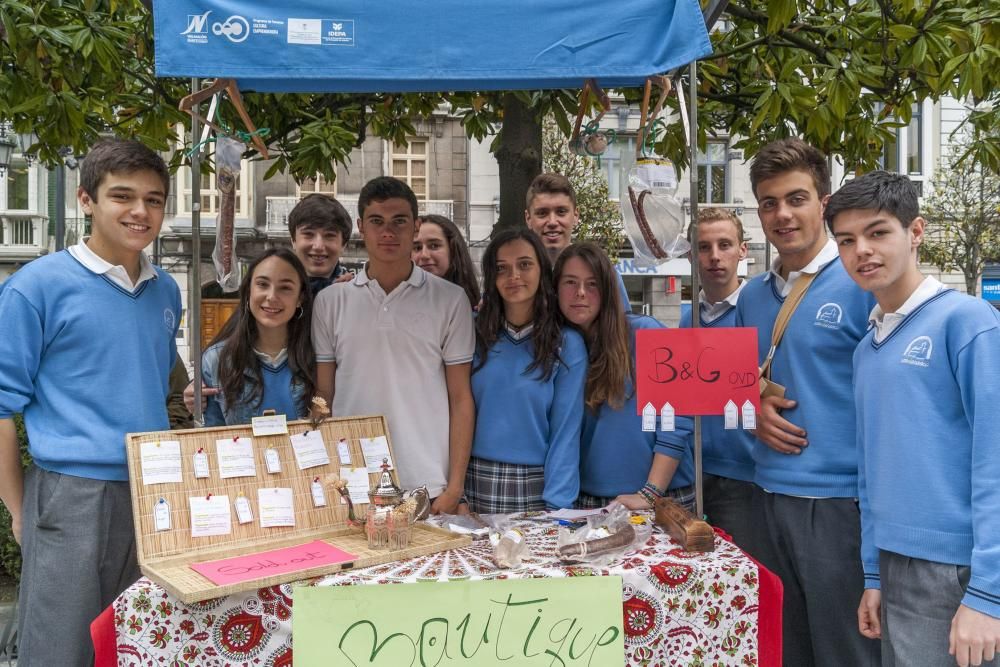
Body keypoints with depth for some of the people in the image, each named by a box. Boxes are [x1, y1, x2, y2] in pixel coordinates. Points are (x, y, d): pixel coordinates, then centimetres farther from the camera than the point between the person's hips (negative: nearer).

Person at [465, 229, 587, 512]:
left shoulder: (567, 345, -5)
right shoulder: (474, 333, 1)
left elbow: (566, 432, -7)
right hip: (475, 483, 2)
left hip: (536, 486, -2)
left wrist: (557, 506, -13)